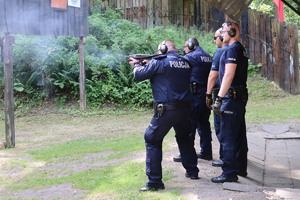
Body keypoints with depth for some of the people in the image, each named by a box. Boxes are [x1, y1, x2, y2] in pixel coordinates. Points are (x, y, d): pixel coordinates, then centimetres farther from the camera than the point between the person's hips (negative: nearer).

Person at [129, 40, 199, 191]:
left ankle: (155, 181, -3)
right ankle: (192, 171, 34)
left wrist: (136, 64, 20)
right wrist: (148, 64, 23)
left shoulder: (159, 61, -7)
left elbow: (139, 75, -1)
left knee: (152, 140, 2)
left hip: (166, 109, -6)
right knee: (184, 138, 26)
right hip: (185, 108, 6)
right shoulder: (185, 62, 11)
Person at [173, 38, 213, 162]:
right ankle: (206, 152, 18)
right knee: (204, 123, 13)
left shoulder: (191, 57, -10)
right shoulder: (208, 57, 15)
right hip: (206, 94, 8)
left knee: (189, 124, -2)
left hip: (195, 95, -8)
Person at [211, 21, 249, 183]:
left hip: (231, 97, -10)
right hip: (241, 96, 10)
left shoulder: (232, 49, -14)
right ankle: (241, 168, 23)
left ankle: (229, 173, -4)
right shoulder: (241, 49, 17)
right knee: (239, 135, 15)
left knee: (228, 137, -7)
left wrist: (219, 98, -22)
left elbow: (229, 75, -21)